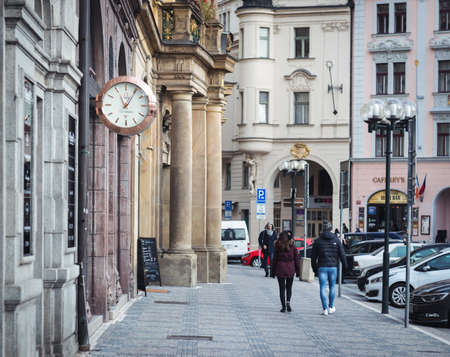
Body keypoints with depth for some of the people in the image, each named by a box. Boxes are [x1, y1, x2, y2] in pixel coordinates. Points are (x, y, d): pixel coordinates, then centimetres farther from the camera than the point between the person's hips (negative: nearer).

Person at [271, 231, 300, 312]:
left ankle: (283, 306, 2)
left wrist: (273, 272, 5)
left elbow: (274, 259, -2)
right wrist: (298, 270, 9)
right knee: (289, 287, 16)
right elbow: (296, 259, 1)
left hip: (280, 269, -1)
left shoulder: (277, 246, -3)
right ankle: (288, 302, -6)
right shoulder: (292, 245, -1)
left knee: (282, 288, 5)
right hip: (290, 269, 1)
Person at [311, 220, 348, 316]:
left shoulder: (318, 241, 0)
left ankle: (325, 309, -5)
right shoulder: (336, 240, 1)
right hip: (333, 267, 1)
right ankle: (331, 307, 22)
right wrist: (344, 266, 12)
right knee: (332, 287, 15)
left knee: (323, 288, 0)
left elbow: (313, 256, 4)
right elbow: (342, 255, 2)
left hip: (322, 267, -1)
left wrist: (314, 268, 14)